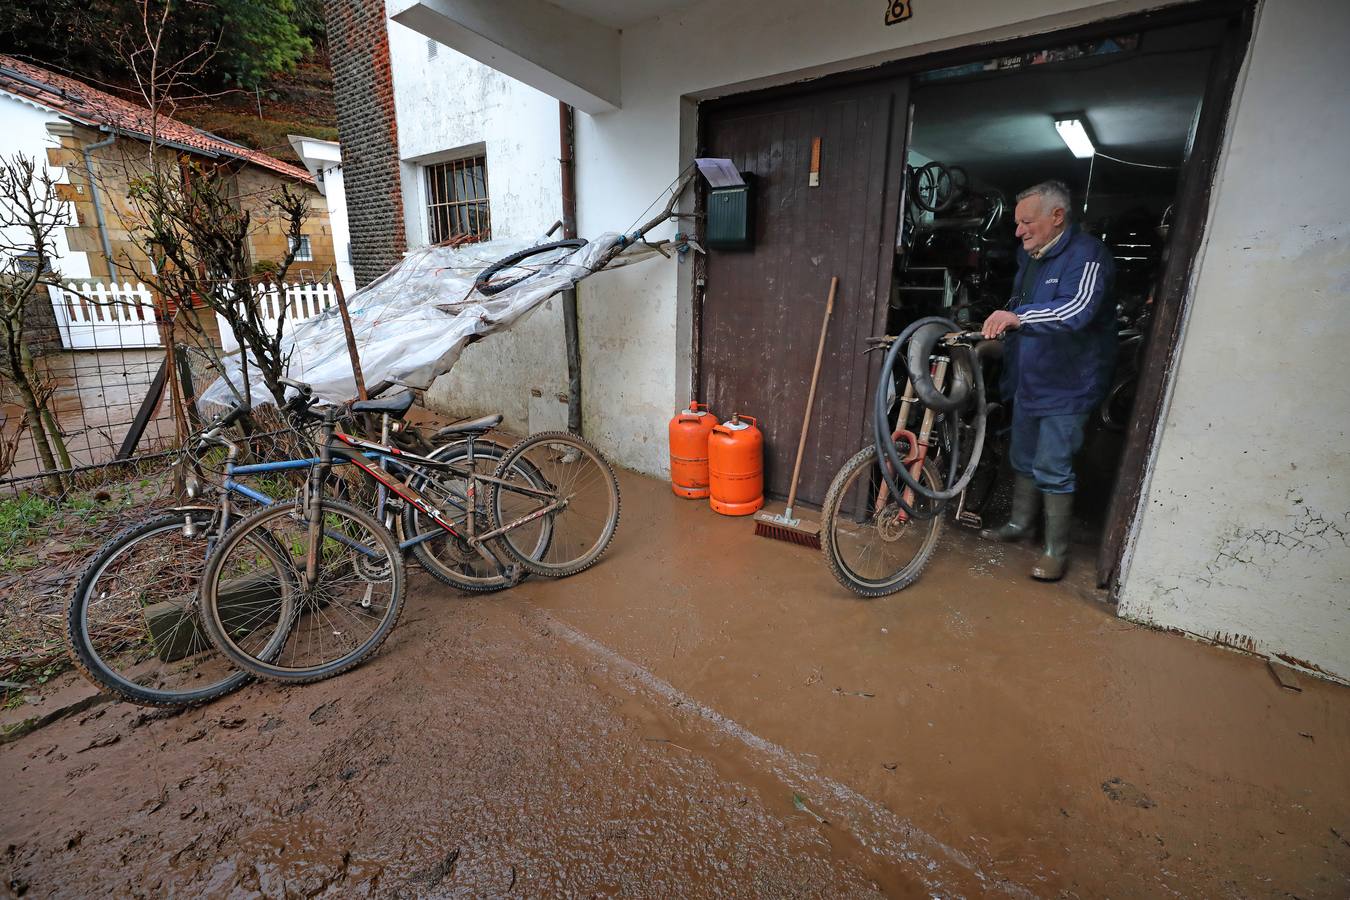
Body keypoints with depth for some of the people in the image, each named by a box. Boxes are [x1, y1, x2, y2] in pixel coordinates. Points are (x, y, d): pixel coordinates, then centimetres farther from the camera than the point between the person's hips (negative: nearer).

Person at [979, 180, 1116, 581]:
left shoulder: (1087, 255, -18)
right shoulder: (1029, 254, 9)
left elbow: (1078, 309, -35)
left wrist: (1018, 316, -48)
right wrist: (1001, 322, 18)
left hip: (1066, 386, -8)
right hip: (1028, 380, 8)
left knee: (1052, 469, -4)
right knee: (1024, 458, 18)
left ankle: (1056, 550, 11)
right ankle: (1020, 523, 35)